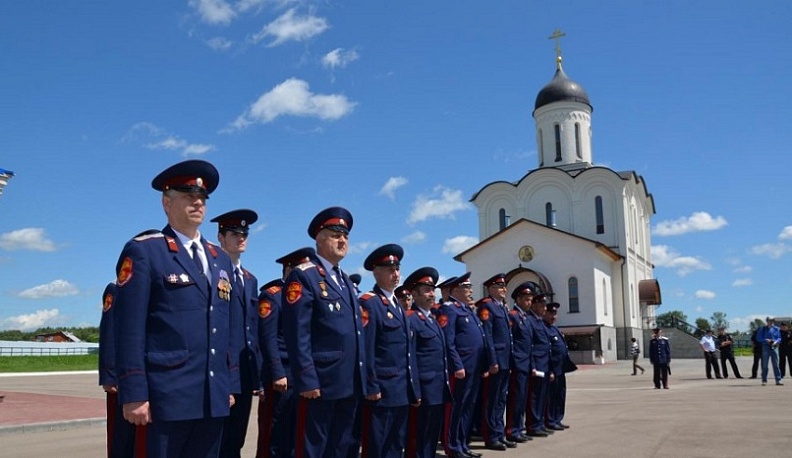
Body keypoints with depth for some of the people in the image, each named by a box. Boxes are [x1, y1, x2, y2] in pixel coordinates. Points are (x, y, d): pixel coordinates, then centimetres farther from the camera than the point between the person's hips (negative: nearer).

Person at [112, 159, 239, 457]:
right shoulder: (143, 251, -3)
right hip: (166, 397, -6)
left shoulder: (221, 260, 16)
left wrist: (230, 385, 13)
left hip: (213, 398, 6)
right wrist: (134, 394, -14)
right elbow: (129, 329, -9)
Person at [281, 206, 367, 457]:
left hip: (350, 384, 8)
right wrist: (307, 379, -21)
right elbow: (298, 334, -16)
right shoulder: (303, 276, -7)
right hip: (320, 382, -8)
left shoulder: (346, 281, 20)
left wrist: (361, 379, 15)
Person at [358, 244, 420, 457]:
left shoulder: (398, 306, 18)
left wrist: (414, 389, 16)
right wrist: (371, 387, -19)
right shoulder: (368, 303, -11)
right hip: (381, 392, -9)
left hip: (402, 392, 9)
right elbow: (365, 350, -17)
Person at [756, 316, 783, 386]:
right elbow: (758, 338, 2)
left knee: (776, 364, 1)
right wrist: (765, 340, -14)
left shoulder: (776, 329, 9)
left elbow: (779, 338, 9)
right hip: (766, 347, -2)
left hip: (774, 347, 2)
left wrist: (776, 341, -11)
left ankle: (778, 380, 5)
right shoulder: (762, 329, 3)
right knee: (764, 364, 1)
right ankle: (764, 380, 6)